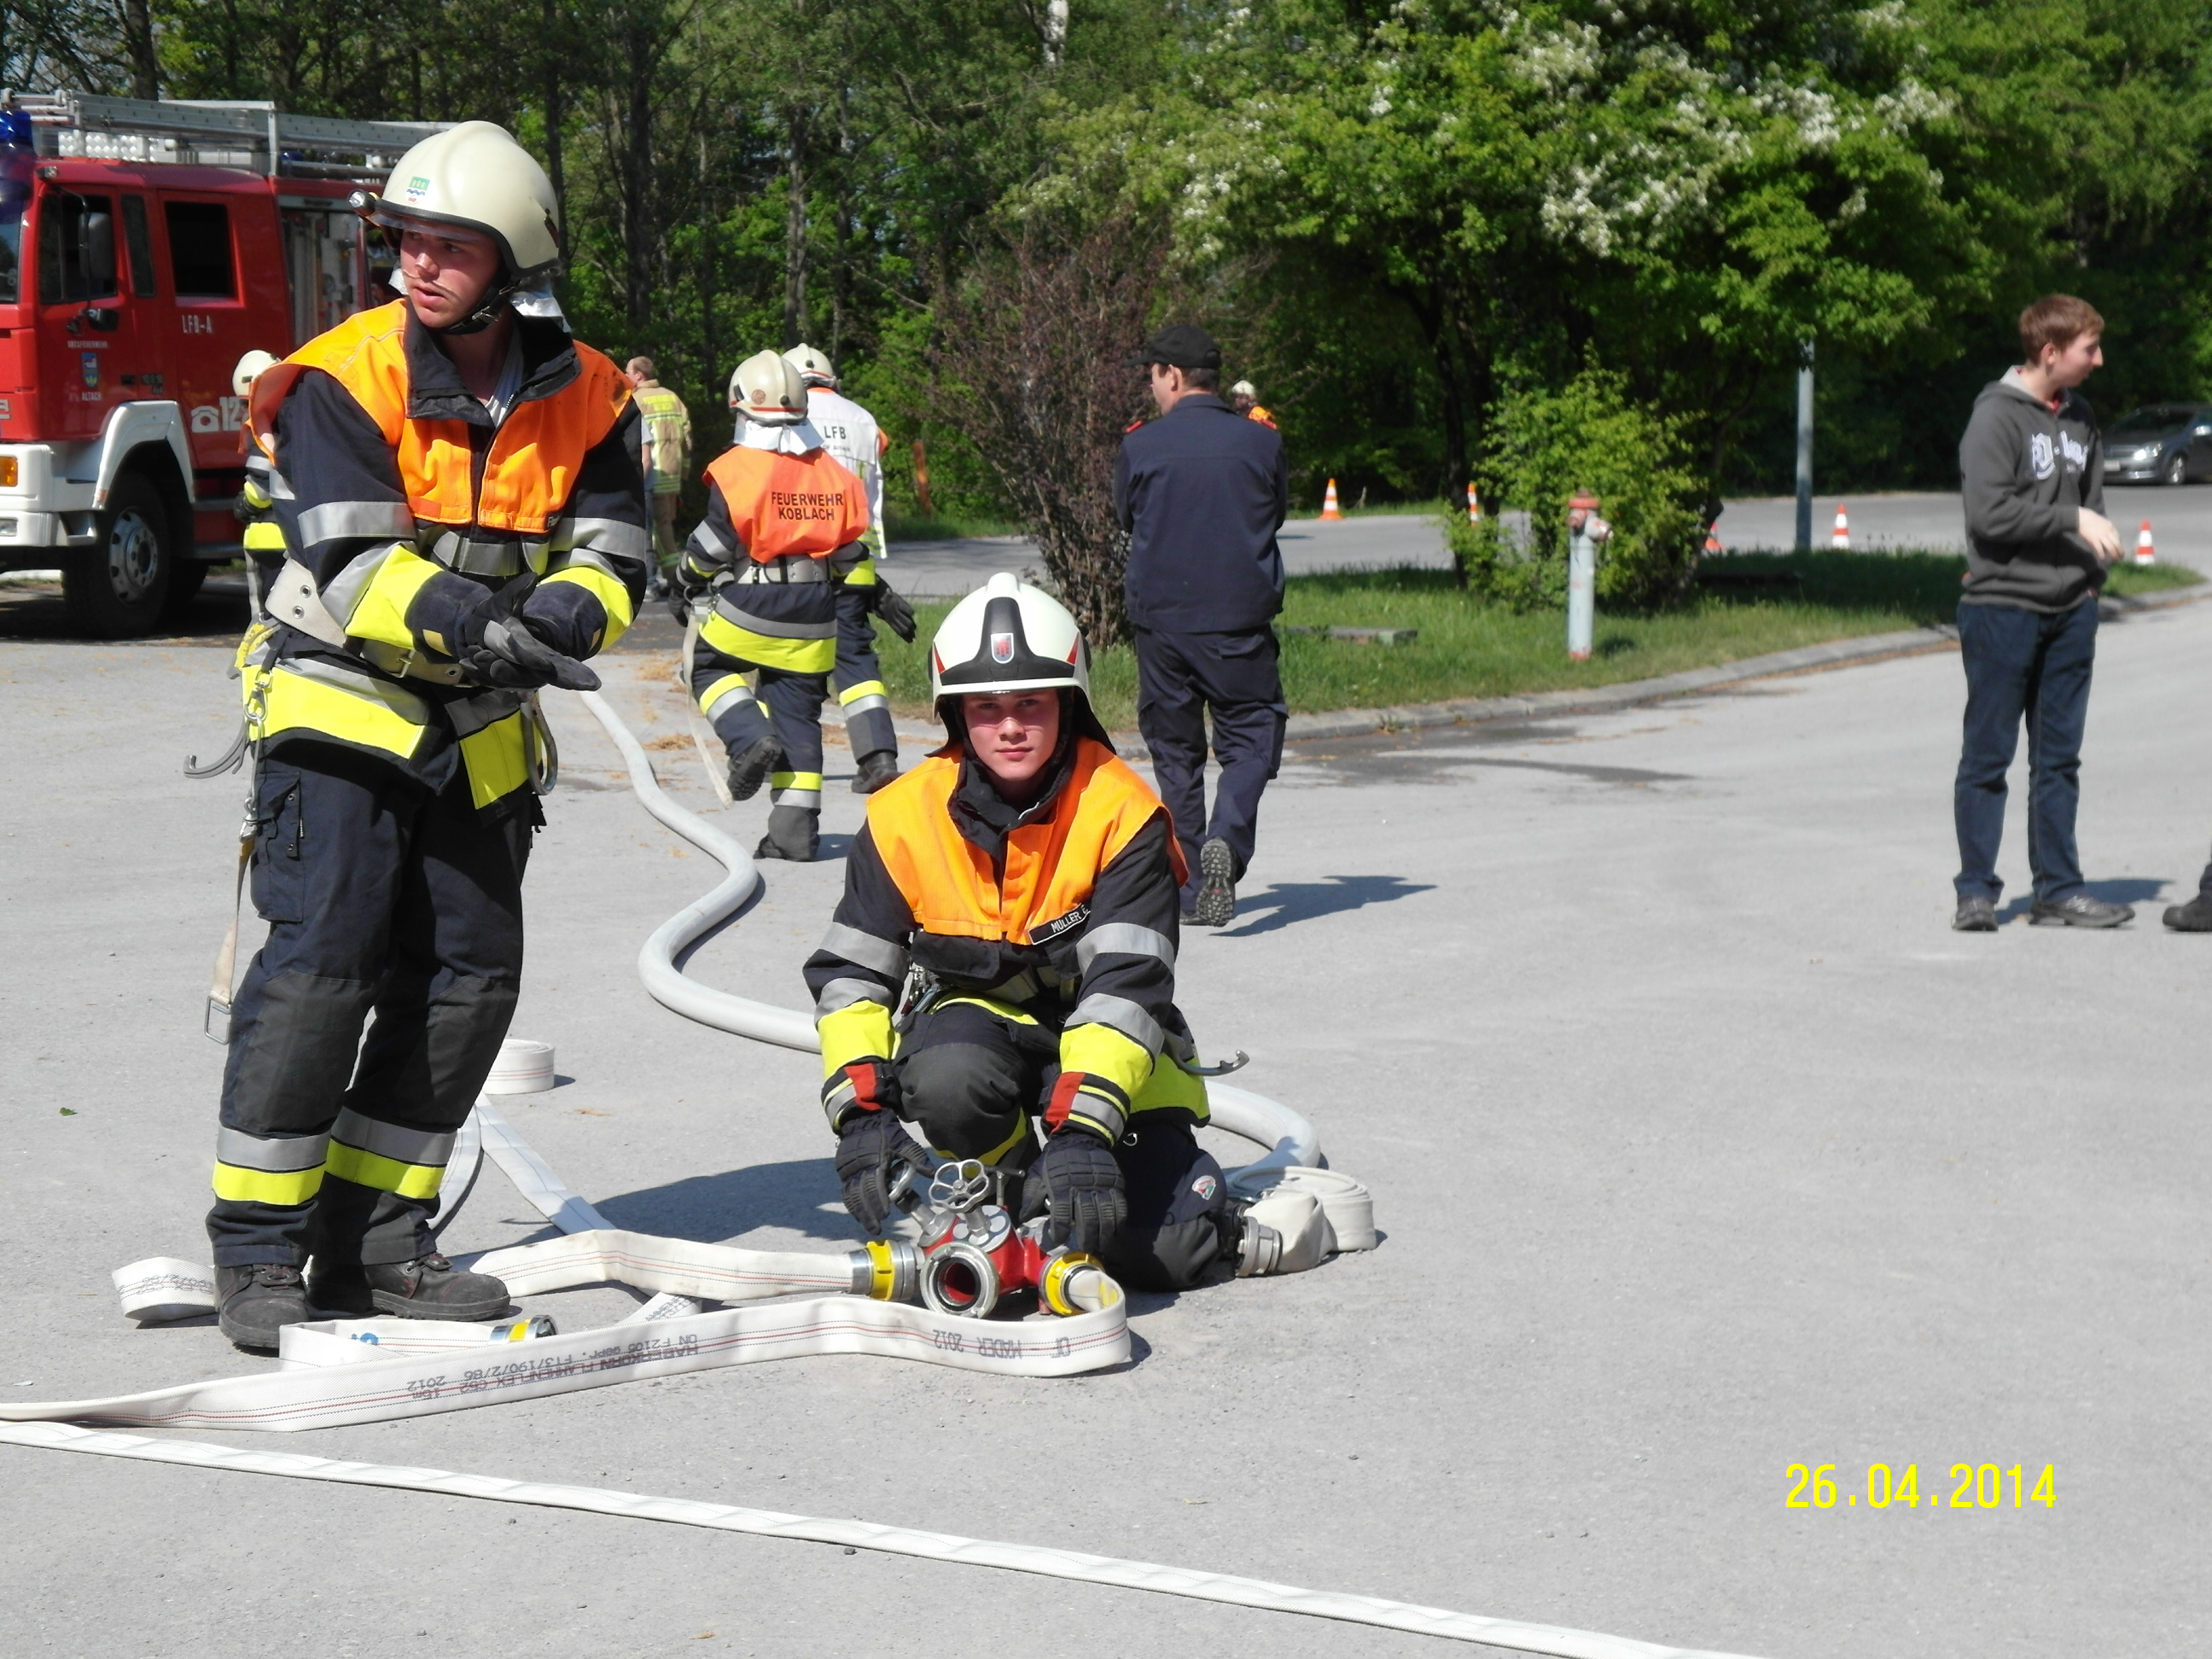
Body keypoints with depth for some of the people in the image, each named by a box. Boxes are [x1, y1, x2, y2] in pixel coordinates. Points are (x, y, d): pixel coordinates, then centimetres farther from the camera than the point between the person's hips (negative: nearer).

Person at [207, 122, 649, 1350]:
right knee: (320, 959, -14)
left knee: (470, 972, 5)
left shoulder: (583, 398, 0)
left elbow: (613, 557, -2)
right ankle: (257, 1250, -4)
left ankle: (371, 1236, 17)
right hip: (341, 703, -5)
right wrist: (471, 623, -36)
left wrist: (556, 617, -25)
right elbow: (353, 566, -21)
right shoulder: (346, 378, -13)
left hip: (480, 731, 5)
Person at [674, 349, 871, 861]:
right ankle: (795, 830, 7)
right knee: (798, 711, 9)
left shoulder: (737, 469, -11)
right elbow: (851, 550, 10)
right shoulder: (833, 472, 5)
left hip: (748, 608, -4)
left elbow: (712, 545, -8)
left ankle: (751, 738, -6)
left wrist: (685, 584, 10)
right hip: (813, 617, 4)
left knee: (710, 668, 20)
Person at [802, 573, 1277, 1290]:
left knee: (1158, 1251, -19)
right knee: (947, 1081, -36)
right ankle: (1024, 1191, -5)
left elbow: (1125, 983, -27)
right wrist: (861, 1114, -23)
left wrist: (1083, 1131, -40)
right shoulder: (904, 817, -11)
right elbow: (849, 975, -7)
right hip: (978, 1019, 2)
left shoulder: (1121, 813, -19)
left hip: (1103, 1041, -1)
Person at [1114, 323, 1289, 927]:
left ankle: (1190, 889, 12)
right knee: (1250, 736, 7)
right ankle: (1227, 838, -21)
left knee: (1175, 748, 12)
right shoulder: (1261, 442, -2)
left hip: (1161, 621, 1)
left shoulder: (1140, 447, -4)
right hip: (1240, 621, -1)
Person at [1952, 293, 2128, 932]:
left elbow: (2091, 508, 18)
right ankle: (1976, 890, 6)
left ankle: (2058, 889, 14)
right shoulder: (1997, 414, -9)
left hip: (2069, 614, 7)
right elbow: (1990, 512, -17)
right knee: (1989, 755, 0)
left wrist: (2091, 587, 7)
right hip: (2003, 609, -7)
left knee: (2059, 758, 9)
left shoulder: (2081, 416, 13)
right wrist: (2072, 520, -15)